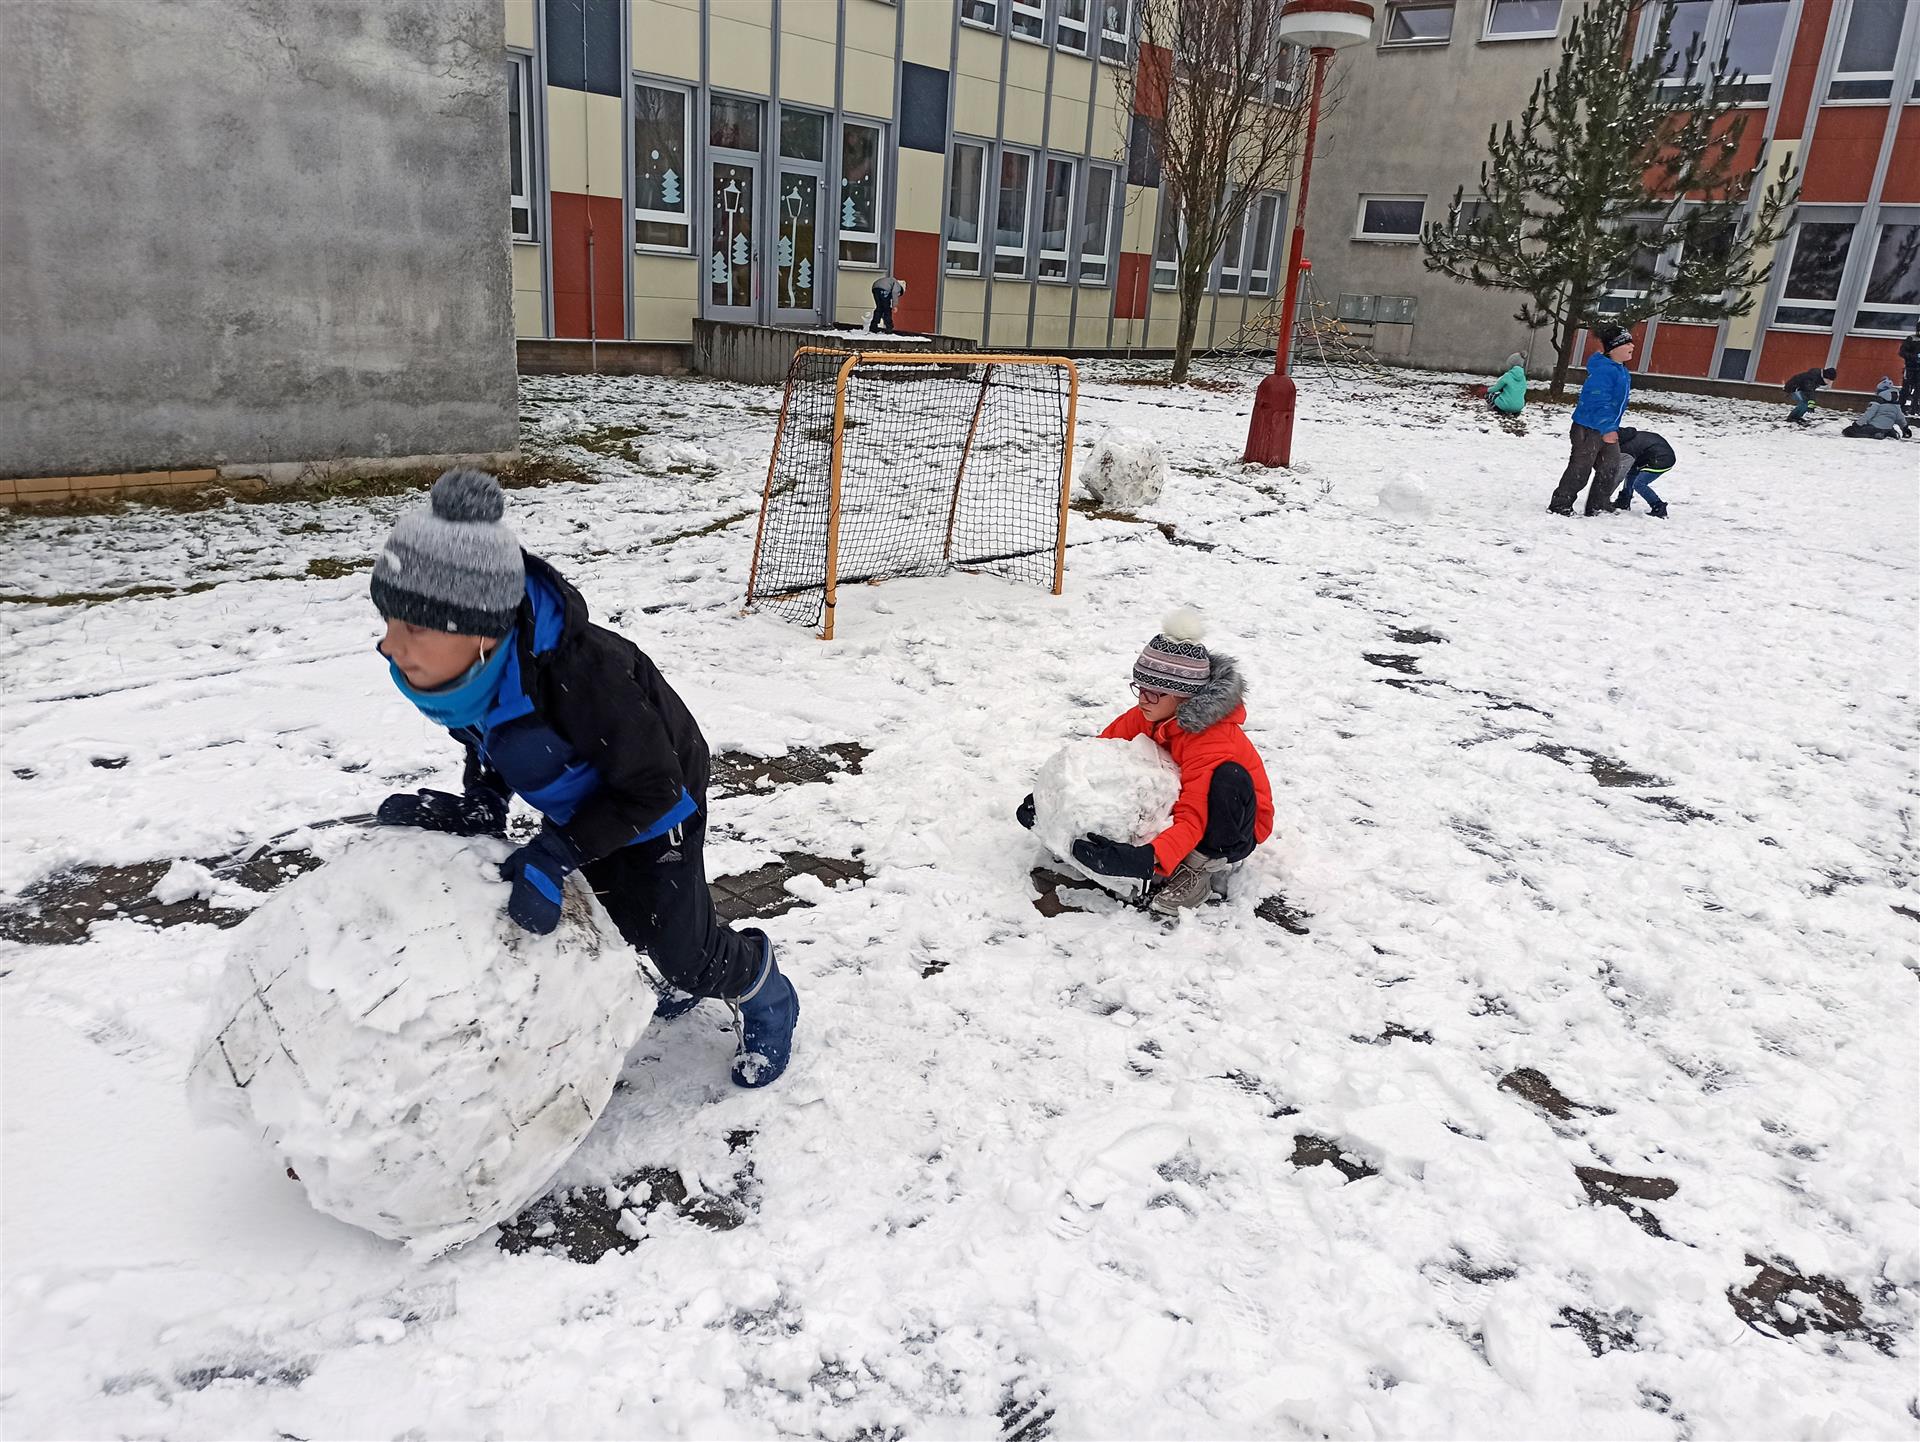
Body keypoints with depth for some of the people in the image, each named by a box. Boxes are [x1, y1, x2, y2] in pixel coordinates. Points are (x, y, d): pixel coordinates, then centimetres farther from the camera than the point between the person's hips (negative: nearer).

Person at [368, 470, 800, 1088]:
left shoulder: (581, 671, -47)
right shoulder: (453, 665, -25)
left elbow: (652, 789, -32)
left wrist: (556, 854, -36)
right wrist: (478, 808, -17)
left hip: (653, 805, -7)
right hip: (582, 802, 7)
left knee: (679, 948, 3)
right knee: (620, 913, 25)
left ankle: (763, 994, 36)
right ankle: (697, 970, 56)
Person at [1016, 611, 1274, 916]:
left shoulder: (1213, 740, -33)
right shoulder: (1147, 717, -11)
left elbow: (1193, 818, -40)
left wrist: (1148, 859, -55)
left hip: (1233, 825, -6)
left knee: (1228, 778, -38)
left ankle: (1204, 866, -22)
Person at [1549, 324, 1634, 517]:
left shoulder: (1621, 371, 12)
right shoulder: (1603, 371, -21)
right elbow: (1598, 401, -28)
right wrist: (1607, 428, -32)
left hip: (1608, 428, 10)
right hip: (1588, 428, -10)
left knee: (1611, 466, 11)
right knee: (1580, 468, -4)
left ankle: (1598, 505, 21)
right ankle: (1560, 505, 5)